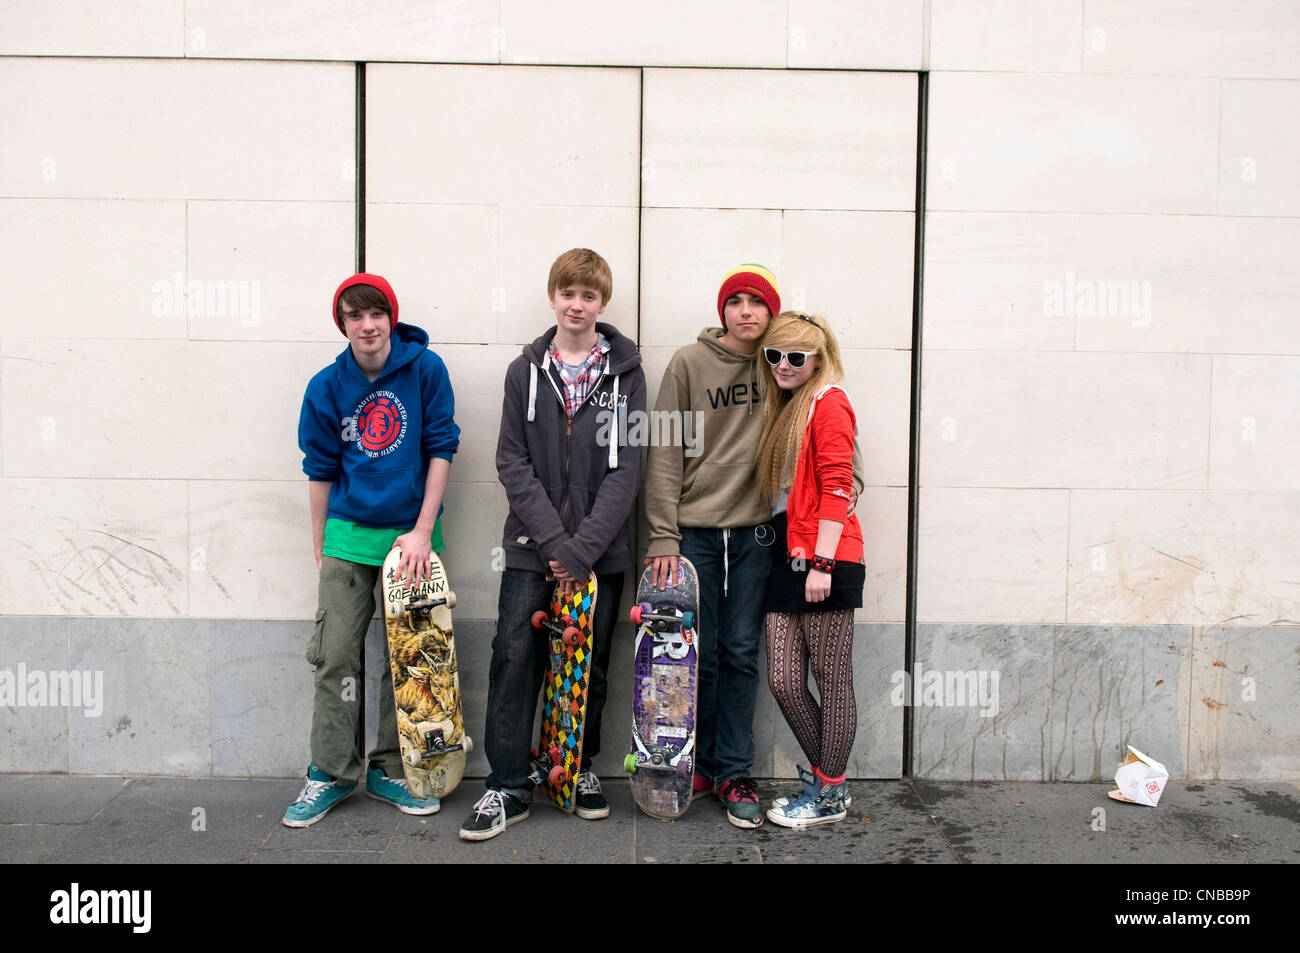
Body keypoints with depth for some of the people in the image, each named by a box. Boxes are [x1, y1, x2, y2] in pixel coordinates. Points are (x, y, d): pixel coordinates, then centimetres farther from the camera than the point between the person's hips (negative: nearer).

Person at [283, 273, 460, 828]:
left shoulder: (425, 369, -5)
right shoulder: (327, 387, 0)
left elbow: (441, 448, -5)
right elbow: (320, 470, 7)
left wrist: (422, 531, -10)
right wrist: (319, 547, 6)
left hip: (412, 533, -1)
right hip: (349, 536, 1)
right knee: (335, 657, 1)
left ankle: (390, 771, 21)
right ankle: (331, 772, 17)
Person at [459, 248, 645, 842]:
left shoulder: (625, 372, 2)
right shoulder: (526, 370, 5)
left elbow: (626, 467, -5)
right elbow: (512, 462, -1)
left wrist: (583, 546, -13)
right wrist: (554, 539, -12)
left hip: (600, 550, 0)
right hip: (531, 547, 1)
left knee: (590, 664, 9)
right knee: (515, 659, -1)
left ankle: (581, 768, 29)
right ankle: (508, 787, 11)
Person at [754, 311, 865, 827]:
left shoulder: (829, 402, -4)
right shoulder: (783, 407, 21)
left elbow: (836, 487, -12)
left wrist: (822, 563, -17)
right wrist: (792, 558, 11)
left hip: (824, 560, -8)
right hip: (787, 557, 8)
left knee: (833, 683, 3)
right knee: (783, 682, 7)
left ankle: (830, 795, 15)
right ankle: (821, 774, 24)